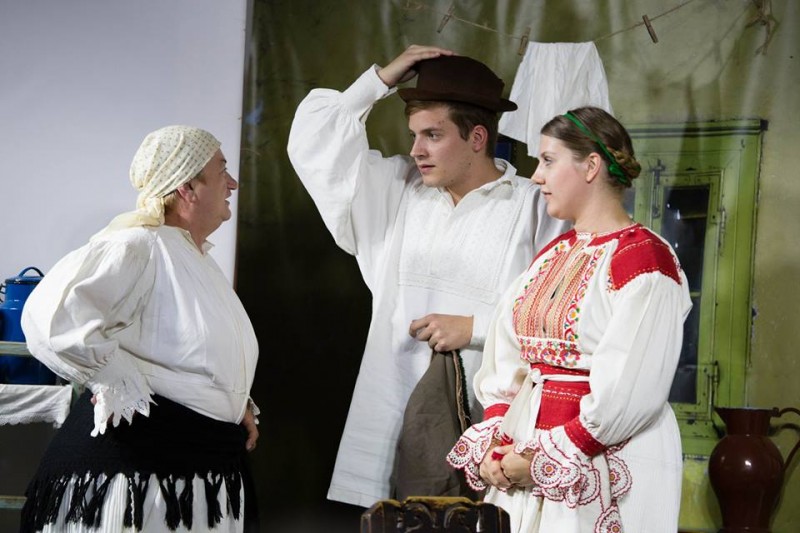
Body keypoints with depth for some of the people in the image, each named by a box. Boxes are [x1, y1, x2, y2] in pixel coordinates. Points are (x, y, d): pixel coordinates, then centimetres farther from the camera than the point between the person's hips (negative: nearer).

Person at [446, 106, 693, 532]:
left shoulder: (642, 258, -11)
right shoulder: (551, 256, 14)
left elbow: (631, 391, -18)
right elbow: (505, 361, 9)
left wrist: (550, 457, -15)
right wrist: (493, 446, -5)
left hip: (607, 471, -7)